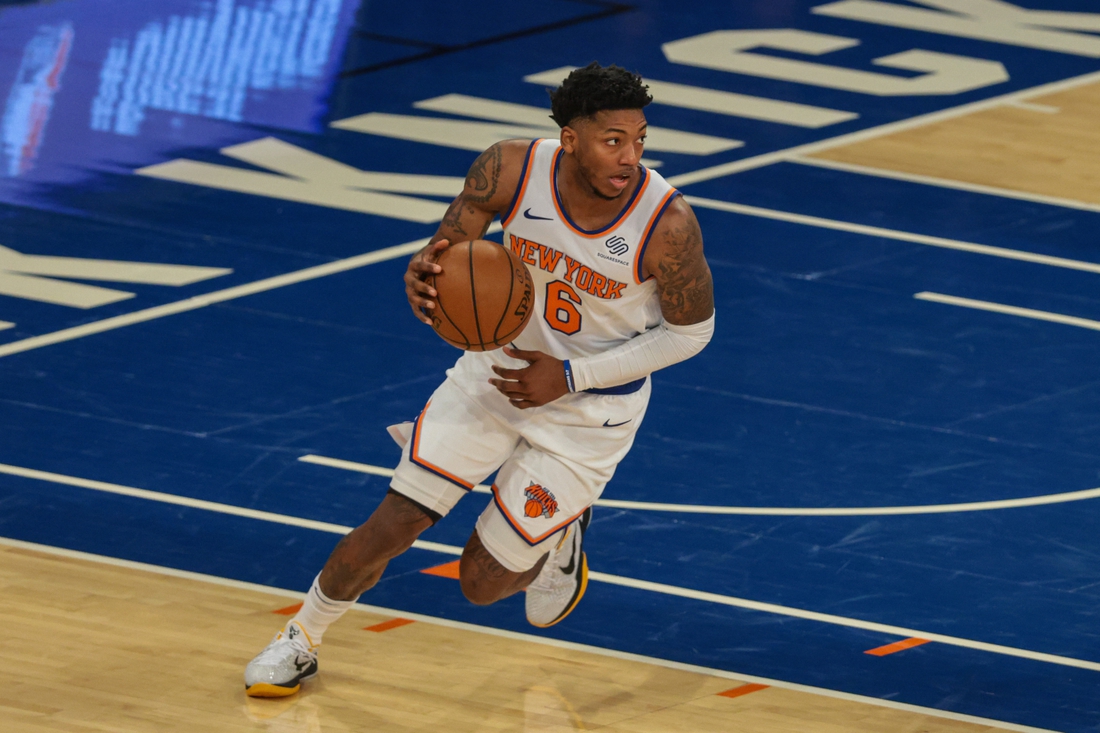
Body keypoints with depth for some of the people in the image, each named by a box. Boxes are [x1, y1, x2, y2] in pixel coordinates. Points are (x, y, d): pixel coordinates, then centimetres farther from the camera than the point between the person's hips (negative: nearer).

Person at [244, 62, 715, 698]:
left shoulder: (668, 223, -29)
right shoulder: (510, 170, -23)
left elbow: (691, 331, -14)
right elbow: (448, 252, -8)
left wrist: (569, 377, -17)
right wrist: (422, 276, -34)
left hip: (592, 403, -2)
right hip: (502, 364, 2)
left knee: (484, 583, 3)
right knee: (389, 529, -3)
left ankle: (563, 530, 37)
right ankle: (302, 641, 23)